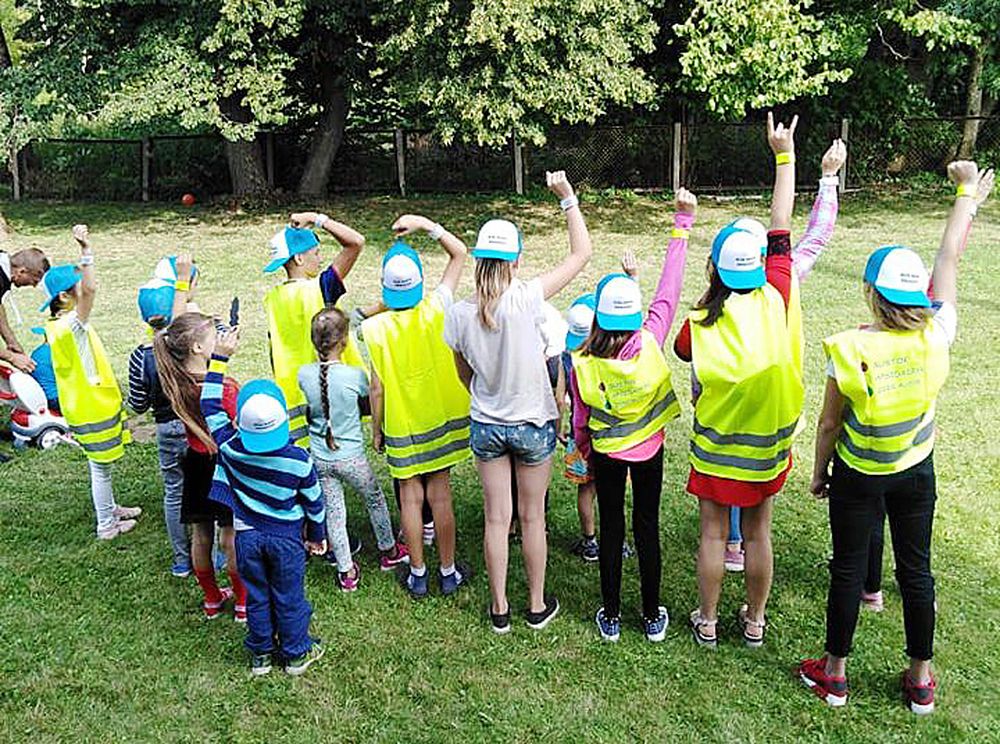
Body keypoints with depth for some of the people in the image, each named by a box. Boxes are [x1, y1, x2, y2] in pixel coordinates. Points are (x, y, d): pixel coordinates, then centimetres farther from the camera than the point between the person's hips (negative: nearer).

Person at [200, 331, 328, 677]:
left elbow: (211, 404, -6)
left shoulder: (229, 448, -18)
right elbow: (313, 502, -7)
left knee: (256, 597, 18)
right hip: (286, 537, -2)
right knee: (289, 597, 14)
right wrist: (317, 535, 10)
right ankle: (296, 653, 30)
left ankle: (260, 654, 33)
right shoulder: (299, 460, -21)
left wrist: (219, 357, -2)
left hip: (247, 535, 2)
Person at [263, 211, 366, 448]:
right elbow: (356, 242, -20)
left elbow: (275, 354, 10)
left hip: (292, 393, 6)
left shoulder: (273, 298, 3)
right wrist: (316, 219, -11)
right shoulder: (319, 289, -16)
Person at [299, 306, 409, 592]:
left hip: (319, 458, 3)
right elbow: (367, 407, -2)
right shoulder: (355, 376, -20)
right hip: (351, 458, -3)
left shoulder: (304, 375, -11)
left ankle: (346, 572, 24)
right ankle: (388, 552, 40)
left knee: (333, 512, 14)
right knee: (375, 499, 21)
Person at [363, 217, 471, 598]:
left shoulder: (376, 328, -15)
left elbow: (377, 388, -10)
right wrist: (427, 226, -6)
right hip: (441, 418, 1)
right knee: (440, 492, 10)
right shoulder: (435, 310, -12)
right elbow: (460, 253, -2)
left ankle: (418, 574, 20)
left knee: (410, 495, 10)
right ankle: (448, 571, 20)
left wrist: (376, 429, 3)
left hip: (401, 425, -1)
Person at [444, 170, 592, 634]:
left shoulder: (459, 314, -11)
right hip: (532, 425, -2)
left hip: (486, 425, 2)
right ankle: (537, 607, 29)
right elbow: (581, 253, -14)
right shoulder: (525, 300, -22)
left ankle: (499, 610, 26)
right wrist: (568, 198, -6)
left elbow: (464, 375, 5)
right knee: (532, 518, 13)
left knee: (496, 518, 14)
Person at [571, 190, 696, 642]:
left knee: (611, 529, 13)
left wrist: (583, 451, 15)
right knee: (647, 528, 13)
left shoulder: (583, 364, -20)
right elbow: (669, 289, -14)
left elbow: (580, 421, -7)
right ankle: (653, 618, 26)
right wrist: (682, 222, -7)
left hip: (606, 452, -1)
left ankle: (611, 618, 25)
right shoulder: (650, 340, -22)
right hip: (649, 449, 1)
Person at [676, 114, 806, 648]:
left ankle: (707, 622, 26)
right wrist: (785, 154, 2)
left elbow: (681, 351, 5)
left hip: (716, 446, -2)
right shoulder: (775, 300, -14)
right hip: (768, 443, 2)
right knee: (758, 534, 15)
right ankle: (754, 621, 31)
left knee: (713, 534, 11)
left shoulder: (699, 324, -19)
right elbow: (781, 227, -6)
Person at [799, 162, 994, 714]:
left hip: (858, 476, -3)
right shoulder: (936, 336, -16)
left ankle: (834, 674, 26)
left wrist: (818, 472, 4)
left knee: (849, 570, 11)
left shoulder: (849, 349, -23)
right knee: (916, 569, 16)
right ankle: (921, 680, 32)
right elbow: (949, 259, -2)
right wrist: (968, 193, 13)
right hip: (916, 472, 3)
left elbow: (828, 423, -13)